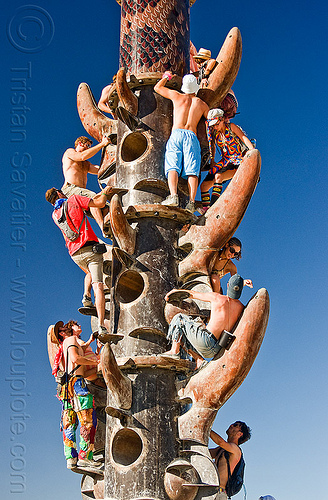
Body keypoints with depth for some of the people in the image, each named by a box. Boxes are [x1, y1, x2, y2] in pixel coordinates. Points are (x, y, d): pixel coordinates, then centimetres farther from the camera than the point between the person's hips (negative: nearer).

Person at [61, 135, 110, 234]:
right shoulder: (69, 152, 12)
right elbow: (82, 156, -10)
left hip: (81, 192, 8)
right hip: (69, 189, -8)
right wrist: (102, 144, -8)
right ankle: (104, 228, -46)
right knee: (93, 197, -34)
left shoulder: (86, 164, 32)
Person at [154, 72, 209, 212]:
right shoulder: (202, 105, 20)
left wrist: (166, 77, 46)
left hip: (177, 134, -1)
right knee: (192, 170, -9)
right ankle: (191, 201, -26)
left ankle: (173, 195, -35)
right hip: (192, 136, 1)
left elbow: (157, 87, 30)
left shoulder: (177, 96, 16)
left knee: (172, 167, -13)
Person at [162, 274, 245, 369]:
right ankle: (199, 361, 7)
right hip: (216, 350, 6)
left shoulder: (216, 297, -4)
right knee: (184, 337, 27)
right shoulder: (241, 307, 6)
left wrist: (173, 291, 25)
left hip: (206, 340, -6)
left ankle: (175, 351, 5)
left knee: (179, 318, 14)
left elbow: (192, 294, 10)